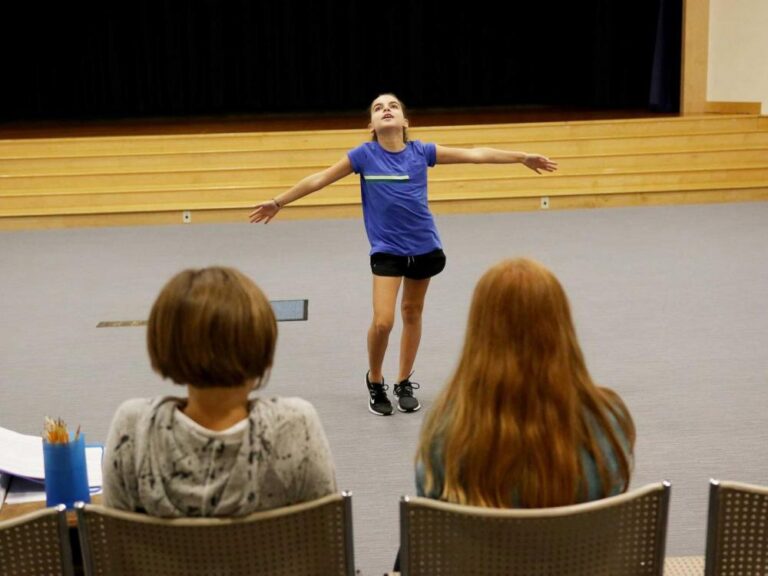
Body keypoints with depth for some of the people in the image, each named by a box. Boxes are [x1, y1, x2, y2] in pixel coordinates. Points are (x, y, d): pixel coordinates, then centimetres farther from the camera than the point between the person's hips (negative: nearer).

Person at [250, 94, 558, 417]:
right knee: (382, 322, -12)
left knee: (412, 314, 15)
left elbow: (474, 154, 3)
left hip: (423, 246, 2)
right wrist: (278, 203, 4)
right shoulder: (364, 155, -7)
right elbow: (319, 179, 1)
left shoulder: (420, 152, -4)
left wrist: (522, 157, 6)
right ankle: (375, 383, 15)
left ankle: (404, 384, 32)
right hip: (386, 249, -2)